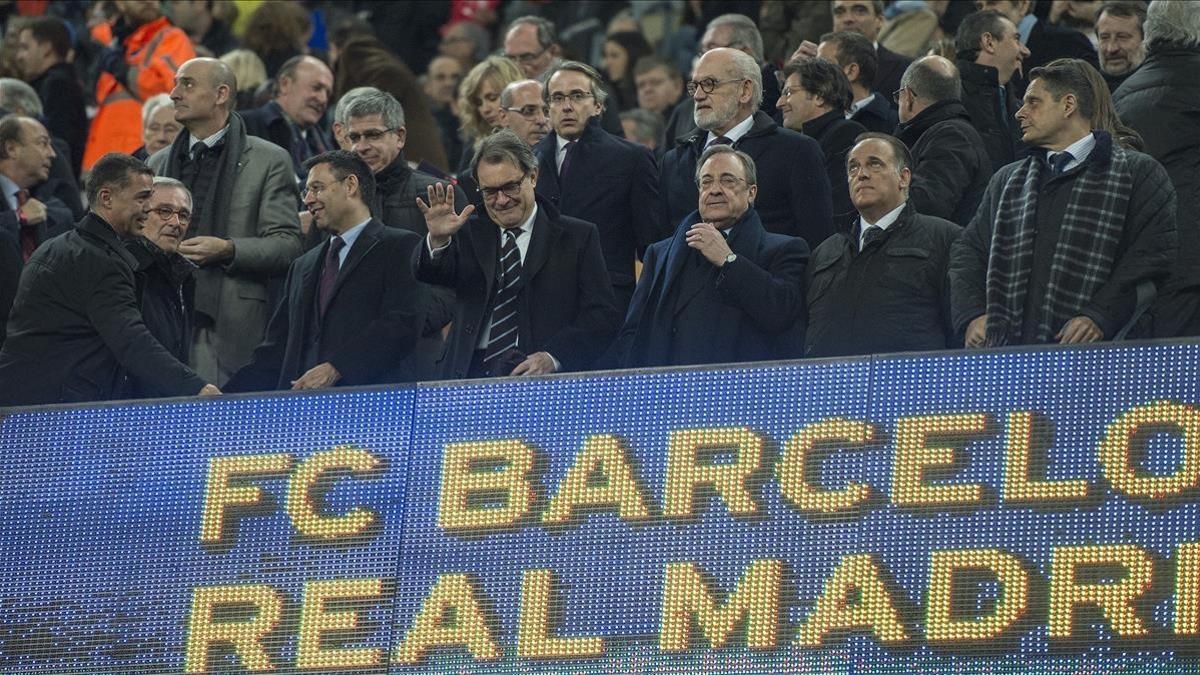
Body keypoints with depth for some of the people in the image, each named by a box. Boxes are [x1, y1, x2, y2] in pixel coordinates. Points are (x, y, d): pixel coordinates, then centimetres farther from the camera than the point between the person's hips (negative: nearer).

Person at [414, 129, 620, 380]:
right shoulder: (469, 234, 18)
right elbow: (429, 272, 0)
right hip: (471, 375, 2)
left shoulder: (578, 237, 9)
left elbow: (602, 317, 2)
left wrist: (553, 357, -13)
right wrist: (438, 239, -22)